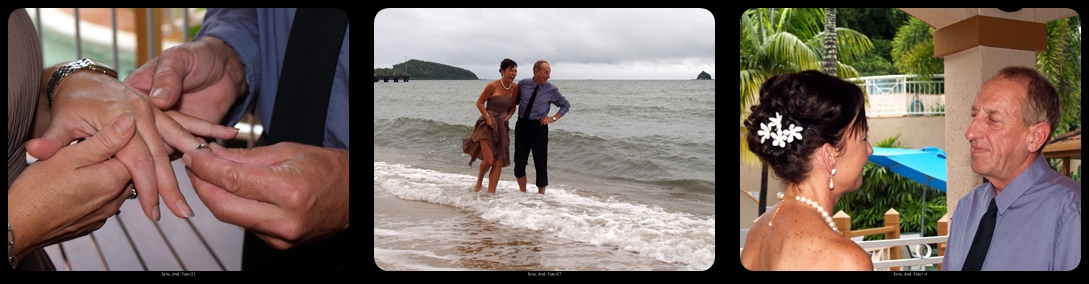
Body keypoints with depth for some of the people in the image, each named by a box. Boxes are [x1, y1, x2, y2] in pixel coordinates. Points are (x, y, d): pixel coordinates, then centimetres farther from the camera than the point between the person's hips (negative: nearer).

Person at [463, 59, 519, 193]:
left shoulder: (515, 88, 2)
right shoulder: (493, 86, -11)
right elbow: (479, 102, -3)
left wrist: (508, 115, -7)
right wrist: (487, 117, -14)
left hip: (502, 127, 5)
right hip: (488, 125, -5)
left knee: (499, 162, 0)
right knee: (489, 160, -13)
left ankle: (491, 193, 6)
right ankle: (479, 180, 19)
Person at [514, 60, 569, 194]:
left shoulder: (552, 89, -5)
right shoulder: (523, 84, 0)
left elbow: (566, 105, 9)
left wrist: (554, 118, -2)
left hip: (539, 127, -2)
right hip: (522, 124, 2)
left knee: (540, 163, 2)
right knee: (519, 162, 5)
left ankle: (541, 194, 15)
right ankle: (522, 193, 19)